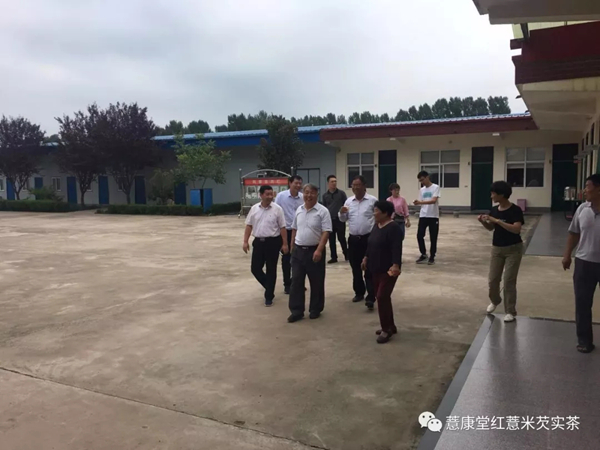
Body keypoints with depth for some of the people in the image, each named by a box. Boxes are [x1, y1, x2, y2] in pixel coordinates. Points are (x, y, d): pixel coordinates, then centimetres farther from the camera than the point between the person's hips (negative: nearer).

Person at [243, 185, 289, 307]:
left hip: (273, 242, -3)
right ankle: (269, 287, 29)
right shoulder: (254, 208, 4)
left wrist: (285, 244, -8)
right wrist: (245, 241, 3)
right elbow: (249, 226, 8)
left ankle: (269, 296, 16)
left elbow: (282, 228, -5)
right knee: (255, 268, 5)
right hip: (258, 242, 3)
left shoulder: (277, 209, -6)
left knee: (271, 270, 4)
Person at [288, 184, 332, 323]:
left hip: (314, 250, -5)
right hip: (298, 250, 5)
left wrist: (319, 250, -24)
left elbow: (326, 232, -15)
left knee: (316, 282, 7)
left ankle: (315, 310, 22)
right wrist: (292, 247, 14)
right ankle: (296, 311, 12)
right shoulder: (299, 210, 8)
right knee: (296, 281, 4)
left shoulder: (322, 211, -10)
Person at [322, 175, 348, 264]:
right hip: (329, 221, 3)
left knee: (341, 238, 1)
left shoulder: (341, 193, -1)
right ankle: (334, 257, 14)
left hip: (340, 220, -3)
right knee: (331, 240, 6)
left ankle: (346, 255, 19)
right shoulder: (325, 195, 7)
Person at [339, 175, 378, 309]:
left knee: (369, 269, -3)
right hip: (353, 239, 4)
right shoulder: (348, 201, 7)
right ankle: (359, 292, 28)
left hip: (368, 238, -4)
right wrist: (341, 213, -11)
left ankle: (370, 297, -3)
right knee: (355, 268, 13)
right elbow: (343, 219, 10)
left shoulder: (373, 200, -5)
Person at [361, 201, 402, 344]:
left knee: (382, 297, -10)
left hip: (388, 270, -9)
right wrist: (366, 257, 21)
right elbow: (370, 244, 20)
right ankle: (390, 326, 24)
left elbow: (397, 248, -24)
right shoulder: (377, 225, 10)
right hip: (376, 268, 9)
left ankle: (387, 329, 2)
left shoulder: (393, 227, -17)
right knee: (381, 297, 12)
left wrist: (396, 265, -32)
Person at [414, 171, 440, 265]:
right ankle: (424, 255, 14)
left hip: (433, 216, -5)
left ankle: (432, 257, 15)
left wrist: (420, 202, -31)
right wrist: (417, 203, -12)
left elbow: (433, 200, -20)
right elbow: (422, 203, 11)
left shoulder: (435, 187, -7)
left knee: (433, 238, 2)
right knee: (419, 235, -2)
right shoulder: (422, 190, 11)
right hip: (423, 216, 5)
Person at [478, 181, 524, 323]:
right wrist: (483, 222, -9)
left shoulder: (515, 210, -16)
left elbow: (516, 229, -28)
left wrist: (497, 220, -31)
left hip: (513, 249, -5)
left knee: (509, 280, -3)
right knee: (493, 279, 9)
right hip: (497, 248, 5)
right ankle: (495, 301, 37)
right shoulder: (494, 210, 0)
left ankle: (510, 311, 10)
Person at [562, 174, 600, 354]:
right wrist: (567, 255, 7)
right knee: (582, 303, 9)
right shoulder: (582, 209, 0)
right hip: (584, 262, 4)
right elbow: (574, 233, 9)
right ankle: (584, 339, 23)